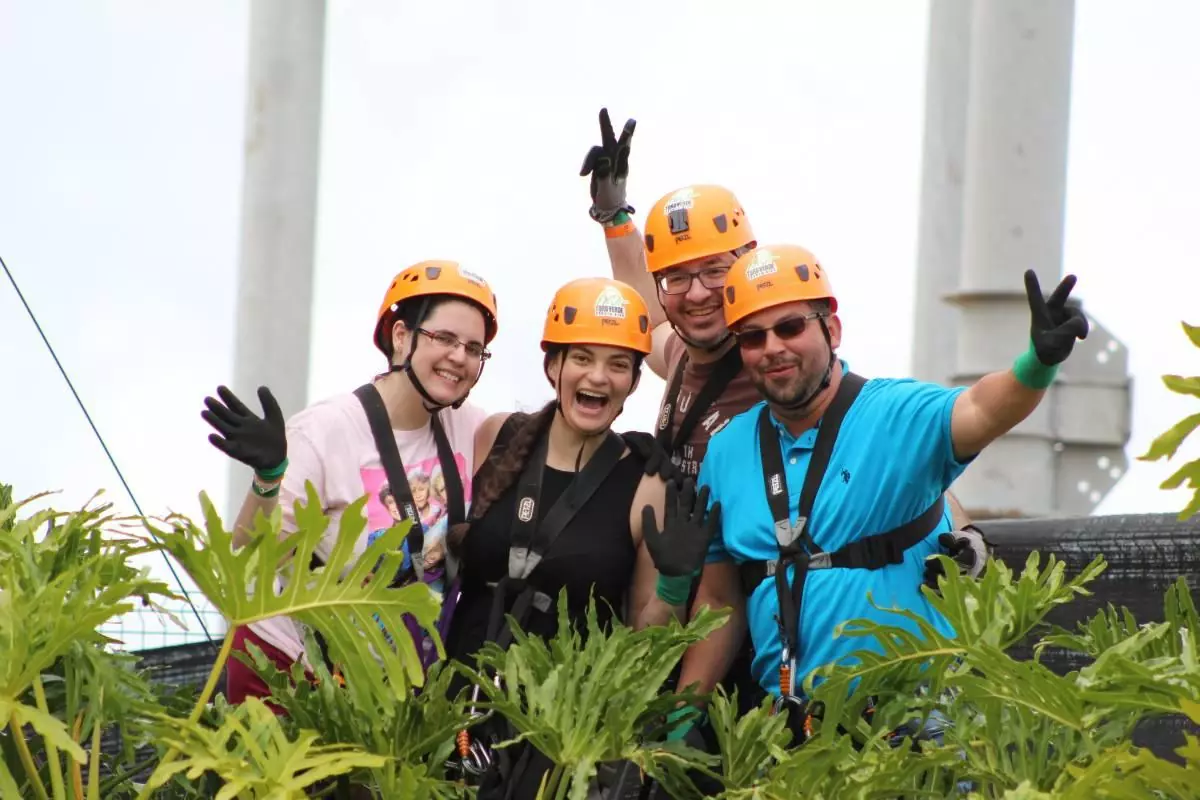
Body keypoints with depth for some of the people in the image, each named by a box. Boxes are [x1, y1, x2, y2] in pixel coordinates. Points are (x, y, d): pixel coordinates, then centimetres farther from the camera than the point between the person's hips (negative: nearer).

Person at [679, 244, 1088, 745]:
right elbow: (718, 600, 16)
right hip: (785, 722, 4)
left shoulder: (899, 415, -5)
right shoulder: (727, 453, 9)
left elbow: (979, 411, -27)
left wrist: (1037, 364, -48)